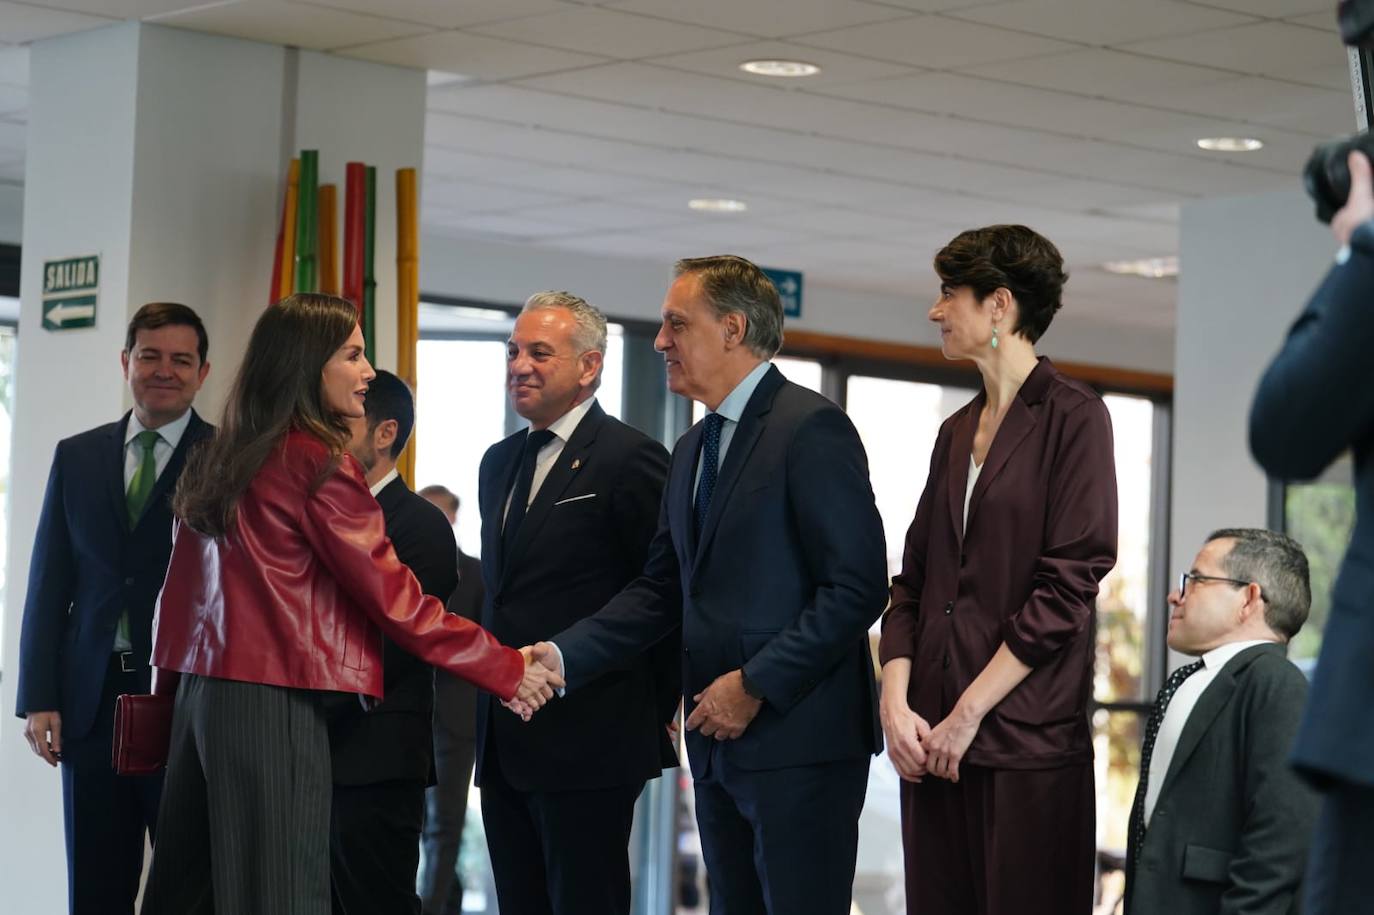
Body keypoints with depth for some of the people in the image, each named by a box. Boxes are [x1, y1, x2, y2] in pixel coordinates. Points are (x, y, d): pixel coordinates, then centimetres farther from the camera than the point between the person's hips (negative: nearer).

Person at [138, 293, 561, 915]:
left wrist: (171, 693, 22)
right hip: (275, 706, -8)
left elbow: (179, 591, 16)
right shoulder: (319, 462, -10)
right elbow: (392, 597, -10)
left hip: (201, 693, 8)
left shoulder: (217, 461, 14)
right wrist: (507, 671, -4)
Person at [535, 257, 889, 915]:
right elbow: (662, 588, 15)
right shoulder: (691, 451, 18)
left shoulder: (810, 428, -10)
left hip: (799, 740, -8)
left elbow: (858, 586, -16)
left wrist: (756, 685, -17)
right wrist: (563, 657, 1)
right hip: (718, 741, 8)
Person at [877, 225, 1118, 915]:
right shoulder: (956, 432, 18)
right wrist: (895, 701, -2)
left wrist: (970, 712, -13)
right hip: (932, 736, 6)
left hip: (1027, 741, -6)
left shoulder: (1072, 418, -4)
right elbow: (914, 579, 15)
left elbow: (1067, 583, -11)